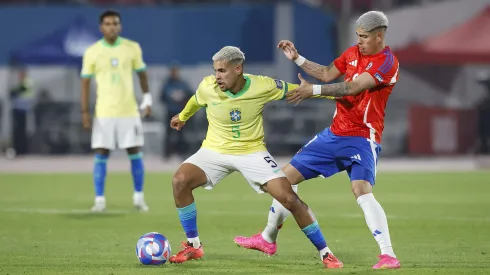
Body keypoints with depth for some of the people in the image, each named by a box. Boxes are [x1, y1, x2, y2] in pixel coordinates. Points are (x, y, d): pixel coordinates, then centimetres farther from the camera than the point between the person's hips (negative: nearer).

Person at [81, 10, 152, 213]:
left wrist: (147, 99, 7)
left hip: (129, 111, 1)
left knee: (135, 153, 2)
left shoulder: (132, 48, 1)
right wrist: (85, 112, -4)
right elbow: (85, 82, 1)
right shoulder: (92, 52, -2)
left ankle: (139, 198, 13)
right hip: (104, 112, -1)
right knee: (101, 155, -2)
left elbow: (141, 73, 13)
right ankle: (99, 200, 2)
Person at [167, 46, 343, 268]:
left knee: (289, 198, -14)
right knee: (179, 181, -24)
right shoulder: (208, 87, -15)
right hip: (215, 150, 1)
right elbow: (196, 101, 11)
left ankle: (325, 253, 2)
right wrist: (182, 117, 31)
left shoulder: (262, 86, -19)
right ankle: (193, 246, -8)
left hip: (252, 152, -1)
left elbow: (296, 90, -2)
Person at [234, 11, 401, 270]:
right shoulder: (353, 52, 7)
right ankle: (268, 238, 27)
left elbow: (353, 87, -27)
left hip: (362, 138, -8)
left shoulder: (387, 62, -17)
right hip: (335, 132, 8)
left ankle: (388, 255, -28)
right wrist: (297, 58, 11)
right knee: (288, 175, 11)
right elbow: (328, 74, 20)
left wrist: (313, 90, -31)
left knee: (362, 190, -30)